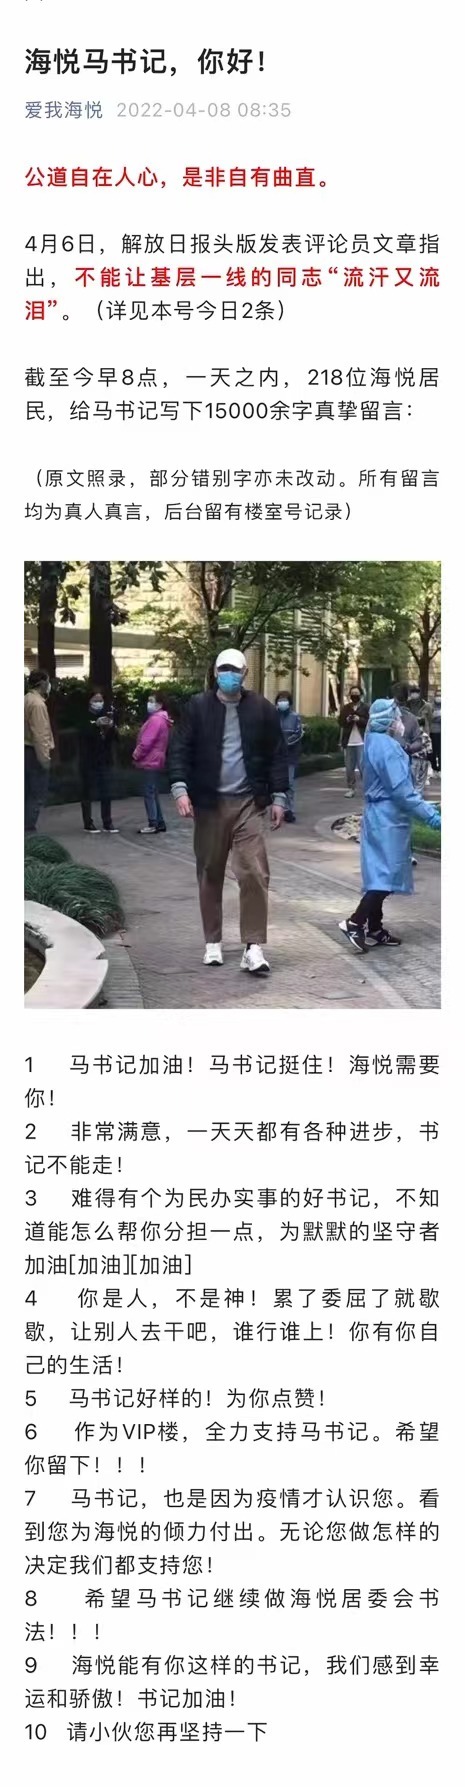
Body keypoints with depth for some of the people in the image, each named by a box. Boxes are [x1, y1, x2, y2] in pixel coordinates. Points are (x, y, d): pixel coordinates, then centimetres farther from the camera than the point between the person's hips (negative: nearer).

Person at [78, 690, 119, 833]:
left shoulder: (107, 715, 9)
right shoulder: (85, 717, -3)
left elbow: (114, 736, 4)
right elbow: (83, 733, -17)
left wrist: (112, 727, -17)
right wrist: (96, 724, -31)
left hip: (105, 760, 4)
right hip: (88, 761, -3)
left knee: (106, 793, 3)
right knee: (87, 792, 0)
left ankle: (107, 822, 8)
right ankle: (88, 823, 5)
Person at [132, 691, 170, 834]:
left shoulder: (155, 719, -18)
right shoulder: (161, 719, 15)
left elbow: (146, 742, -21)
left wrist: (136, 755, -7)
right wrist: (138, 755, 15)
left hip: (150, 761, -10)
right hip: (155, 760, 10)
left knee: (149, 793, -6)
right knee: (153, 793, 14)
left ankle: (153, 824, -6)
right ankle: (160, 823, 17)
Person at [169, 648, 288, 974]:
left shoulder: (262, 709, 3)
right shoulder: (198, 707, 2)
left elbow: (277, 754, 7)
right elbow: (180, 749, 0)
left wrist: (279, 797, 3)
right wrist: (181, 789, -12)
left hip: (248, 803, 0)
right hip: (209, 803, 1)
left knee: (254, 873, -10)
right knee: (210, 875, 8)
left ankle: (254, 947, -6)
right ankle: (213, 942, 21)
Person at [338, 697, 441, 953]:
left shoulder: (374, 743, 13)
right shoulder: (388, 747, -18)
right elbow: (401, 790, -22)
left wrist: (424, 806, 22)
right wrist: (429, 815, -20)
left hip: (379, 816, 10)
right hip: (388, 819, -10)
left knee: (381, 873, 12)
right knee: (388, 873, -8)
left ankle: (374, 927, 16)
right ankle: (355, 922, -12)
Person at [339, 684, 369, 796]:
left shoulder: (365, 707, 2)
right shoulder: (346, 708, 12)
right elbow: (341, 722, 9)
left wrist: (359, 719, -17)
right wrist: (347, 720, -11)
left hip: (361, 742, -4)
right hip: (348, 742, 4)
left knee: (362, 766, -8)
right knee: (349, 767, 6)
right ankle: (350, 788, 12)